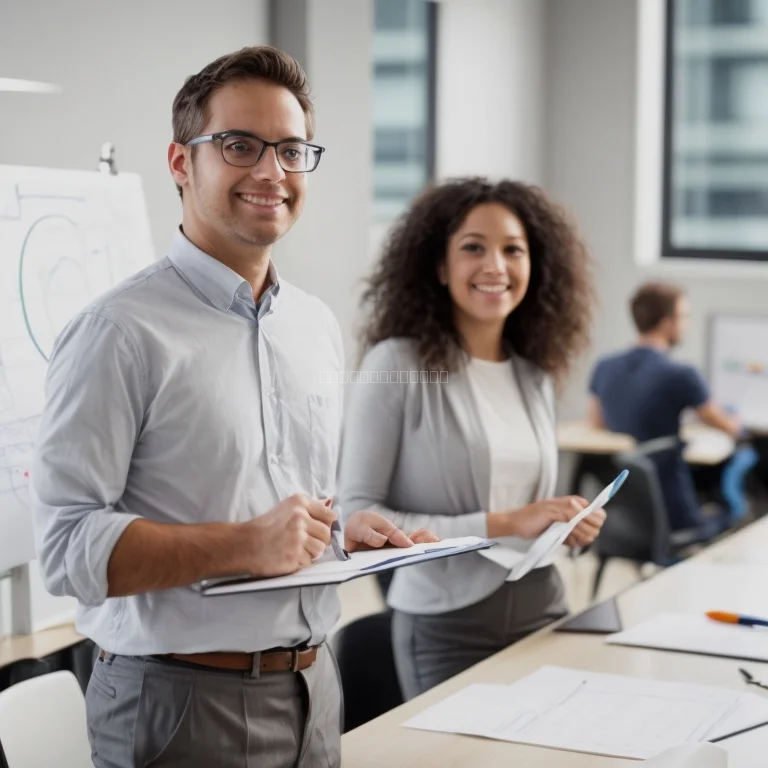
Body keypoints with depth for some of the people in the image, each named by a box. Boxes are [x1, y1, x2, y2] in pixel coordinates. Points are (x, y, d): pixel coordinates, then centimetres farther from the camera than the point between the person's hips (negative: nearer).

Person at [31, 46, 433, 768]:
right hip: (186, 706, -6)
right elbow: (67, 546, -18)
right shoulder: (121, 330, -13)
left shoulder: (317, 325, 10)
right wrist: (246, 545, -26)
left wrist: (345, 531, 1)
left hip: (311, 689, 7)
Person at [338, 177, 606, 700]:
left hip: (543, 611, 6)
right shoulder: (398, 364, -10)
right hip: (449, 626, -5)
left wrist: (567, 527, -2)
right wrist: (500, 525, -19)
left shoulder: (536, 374, 7)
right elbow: (355, 515, -17)